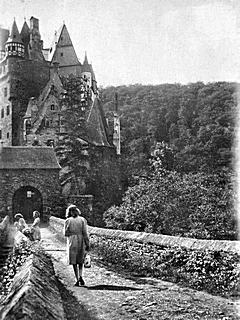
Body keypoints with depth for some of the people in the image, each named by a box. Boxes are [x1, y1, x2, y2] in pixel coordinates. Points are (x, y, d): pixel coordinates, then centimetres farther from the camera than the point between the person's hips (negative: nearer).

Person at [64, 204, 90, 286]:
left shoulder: (68, 221, -4)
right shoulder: (82, 220, -2)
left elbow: (65, 233, -3)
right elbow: (85, 233, -6)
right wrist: (87, 244, -4)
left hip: (72, 242, -1)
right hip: (81, 242, 1)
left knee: (74, 262, 8)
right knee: (80, 261, 16)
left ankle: (77, 280, 4)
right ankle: (80, 276, -4)